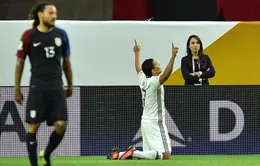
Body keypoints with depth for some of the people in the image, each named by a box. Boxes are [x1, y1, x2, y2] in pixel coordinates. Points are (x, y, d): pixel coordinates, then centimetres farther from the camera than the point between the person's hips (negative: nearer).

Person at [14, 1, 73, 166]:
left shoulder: (61, 34, 6)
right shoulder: (29, 35, -3)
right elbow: (20, 62, 2)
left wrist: (70, 85, 18)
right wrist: (17, 89, 1)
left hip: (57, 87, 3)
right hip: (37, 88, -3)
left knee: (61, 125, -6)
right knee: (33, 127, -3)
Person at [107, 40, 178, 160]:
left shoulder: (143, 79, 7)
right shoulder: (154, 82, -15)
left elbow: (139, 69, 27)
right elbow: (166, 74, -34)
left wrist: (137, 53, 42)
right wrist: (173, 56, -43)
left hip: (145, 122, 9)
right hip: (155, 123, -9)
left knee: (147, 154, 14)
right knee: (165, 155, -13)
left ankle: (119, 154, 2)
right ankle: (133, 153, -22)